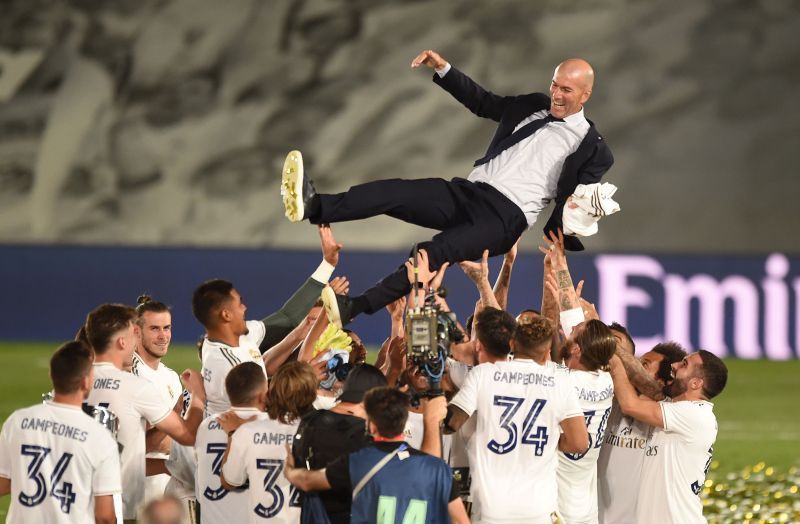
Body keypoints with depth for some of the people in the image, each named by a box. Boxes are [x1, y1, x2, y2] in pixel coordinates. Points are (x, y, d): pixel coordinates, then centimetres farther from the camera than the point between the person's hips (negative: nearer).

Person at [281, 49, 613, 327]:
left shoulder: (593, 149, 4)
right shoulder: (535, 106, 21)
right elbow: (483, 102, 29)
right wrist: (443, 70, 19)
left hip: (505, 218, -6)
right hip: (469, 191, 6)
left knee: (435, 252, -31)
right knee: (393, 193, -20)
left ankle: (353, 308, -42)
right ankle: (313, 206, -40)